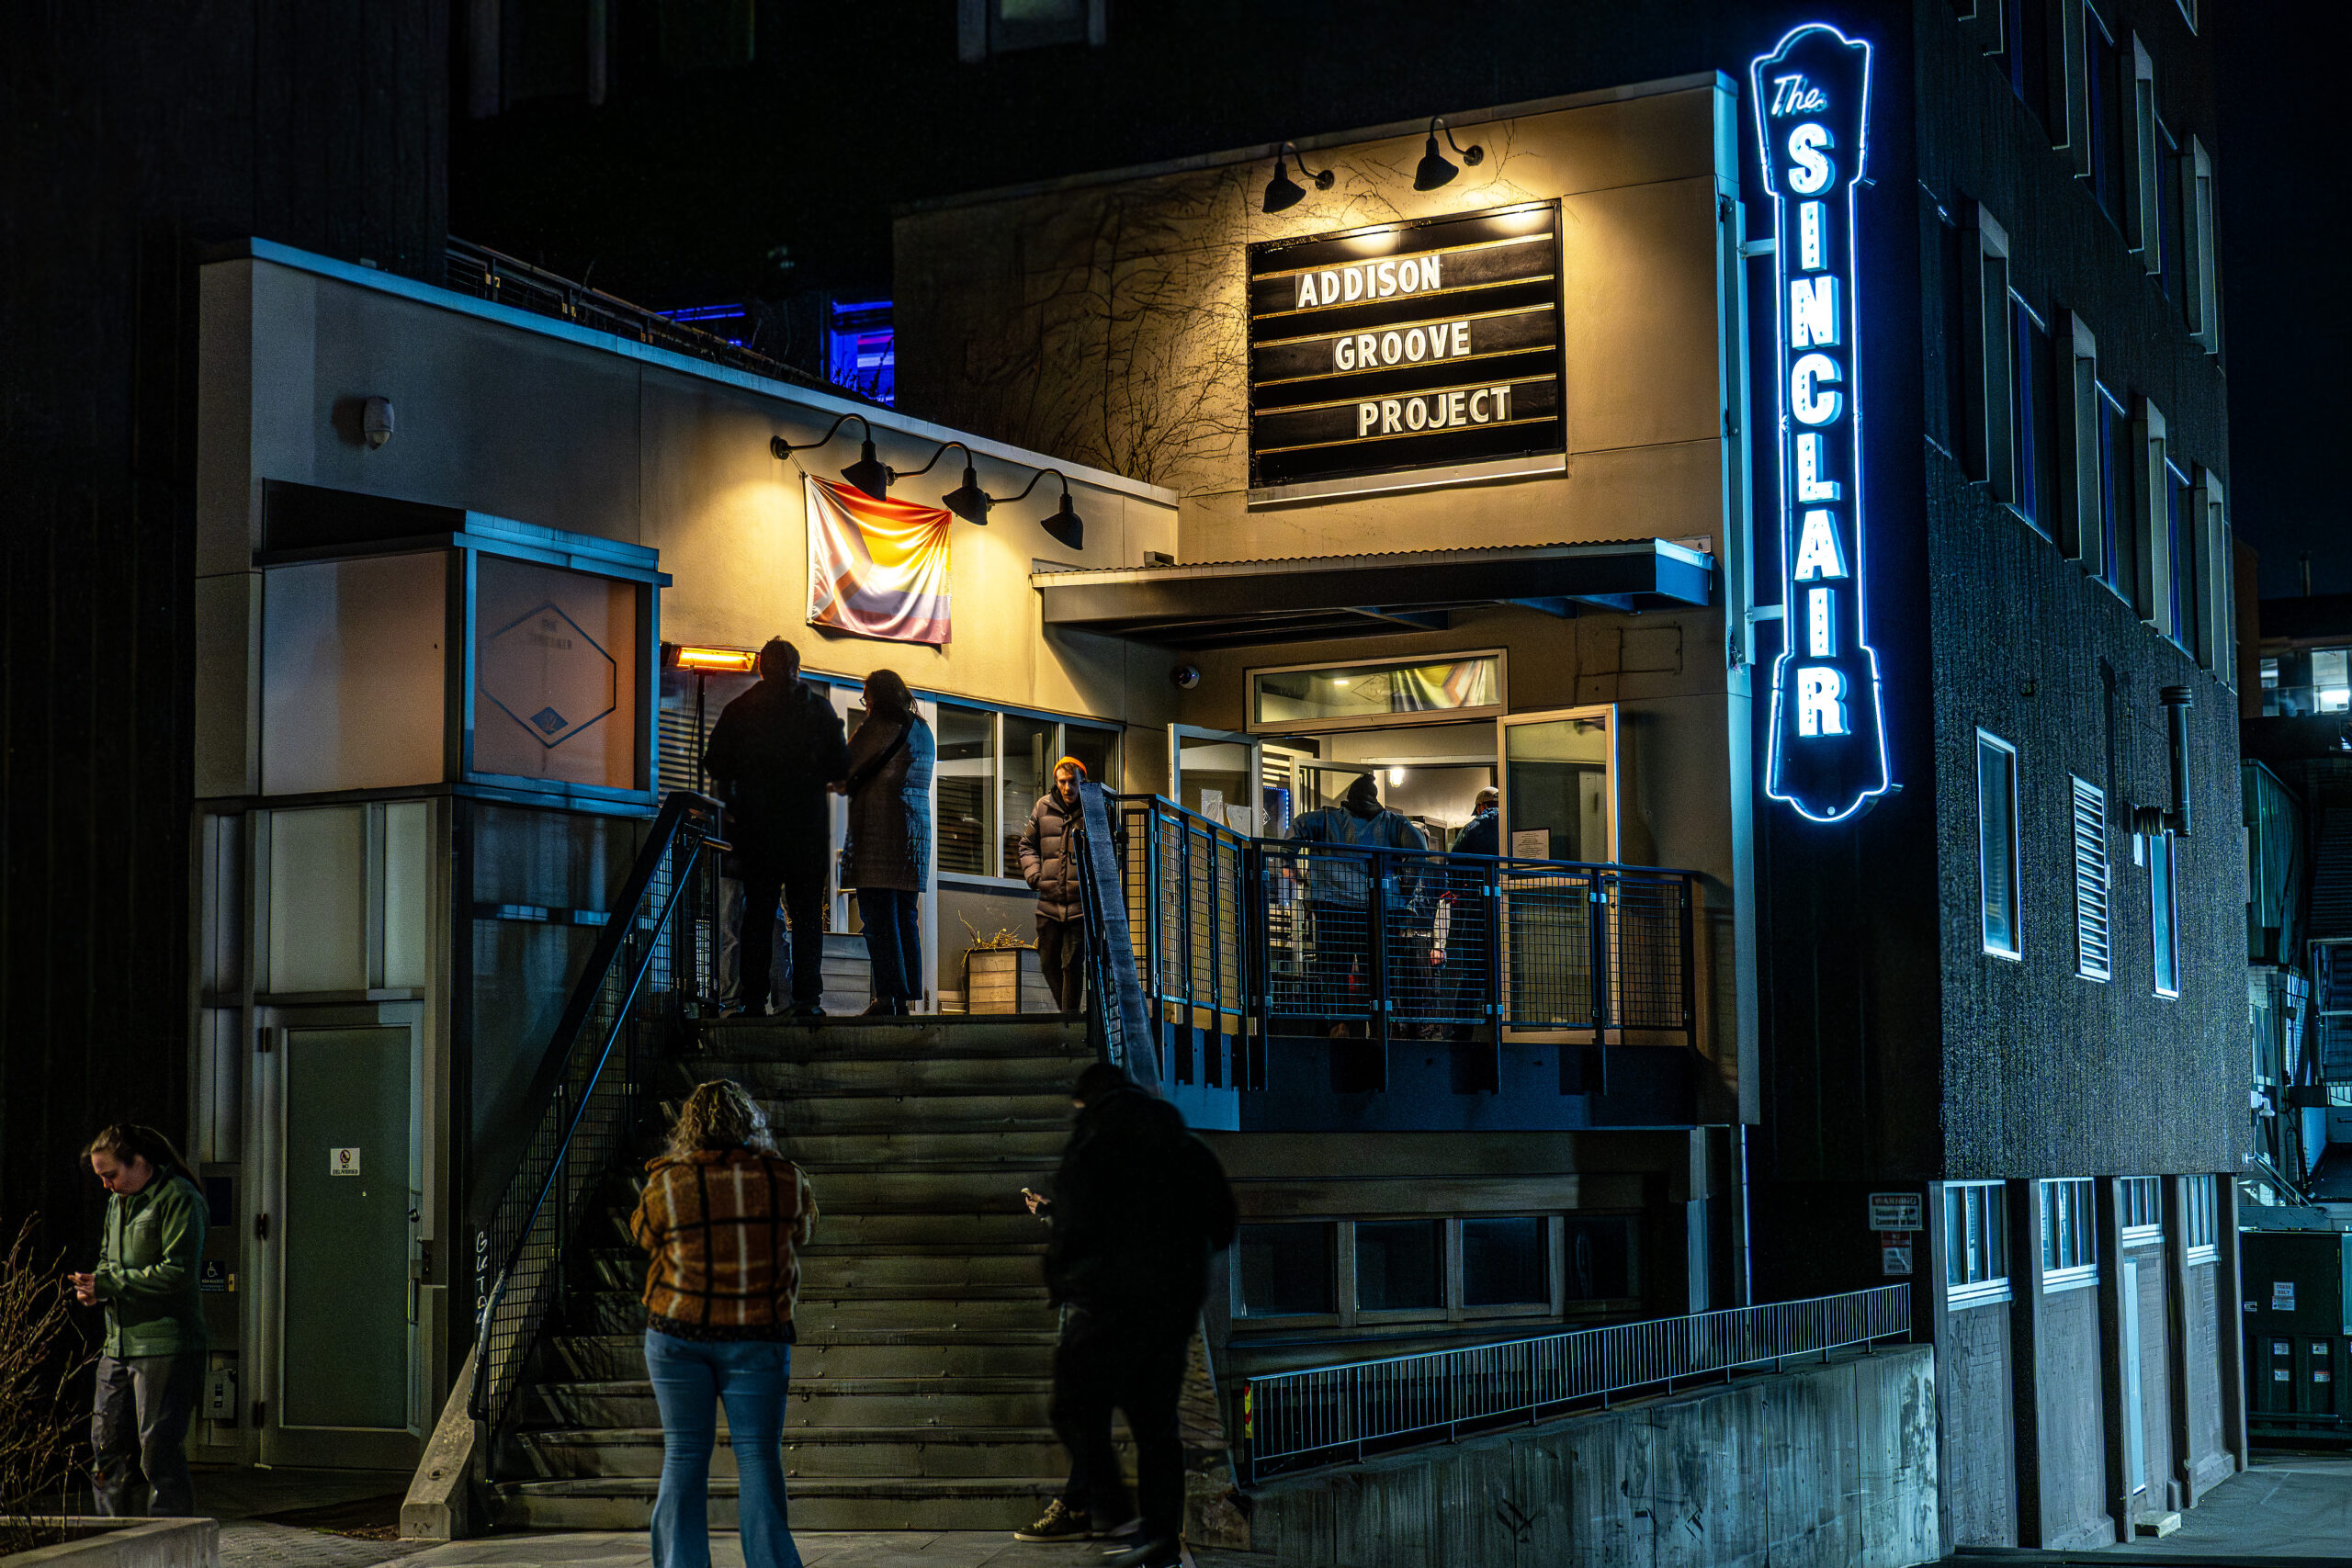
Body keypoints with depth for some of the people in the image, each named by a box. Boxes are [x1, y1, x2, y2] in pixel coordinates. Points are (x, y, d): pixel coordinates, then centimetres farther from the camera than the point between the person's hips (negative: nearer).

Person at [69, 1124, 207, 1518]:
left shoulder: (180, 1199, -11)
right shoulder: (118, 1200, 16)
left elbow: (177, 1271, -18)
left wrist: (107, 1282, -15)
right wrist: (94, 1287, 4)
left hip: (165, 1343, -9)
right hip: (120, 1341, 9)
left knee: (159, 1448, -6)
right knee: (107, 1442, 10)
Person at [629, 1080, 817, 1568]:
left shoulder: (668, 1186, -7)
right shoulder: (784, 1179, -4)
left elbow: (643, 1233, 11)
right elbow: (802, 1230, 15)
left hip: (679, 1332, 0)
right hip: (759, 1335, 0)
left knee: (684, 1458, 8)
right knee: (758, 1459, 4)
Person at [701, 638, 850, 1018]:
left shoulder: (739, 709, 3)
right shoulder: (817, 707, 1)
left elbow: (715, 765, 3)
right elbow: (840, 766, -1)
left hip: (755, 825, 1)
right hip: (807, 824, -1)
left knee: (758, 912, 5)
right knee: (806, 913, 2)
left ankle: (754, 997, -1)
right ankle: (806, 997, -7)